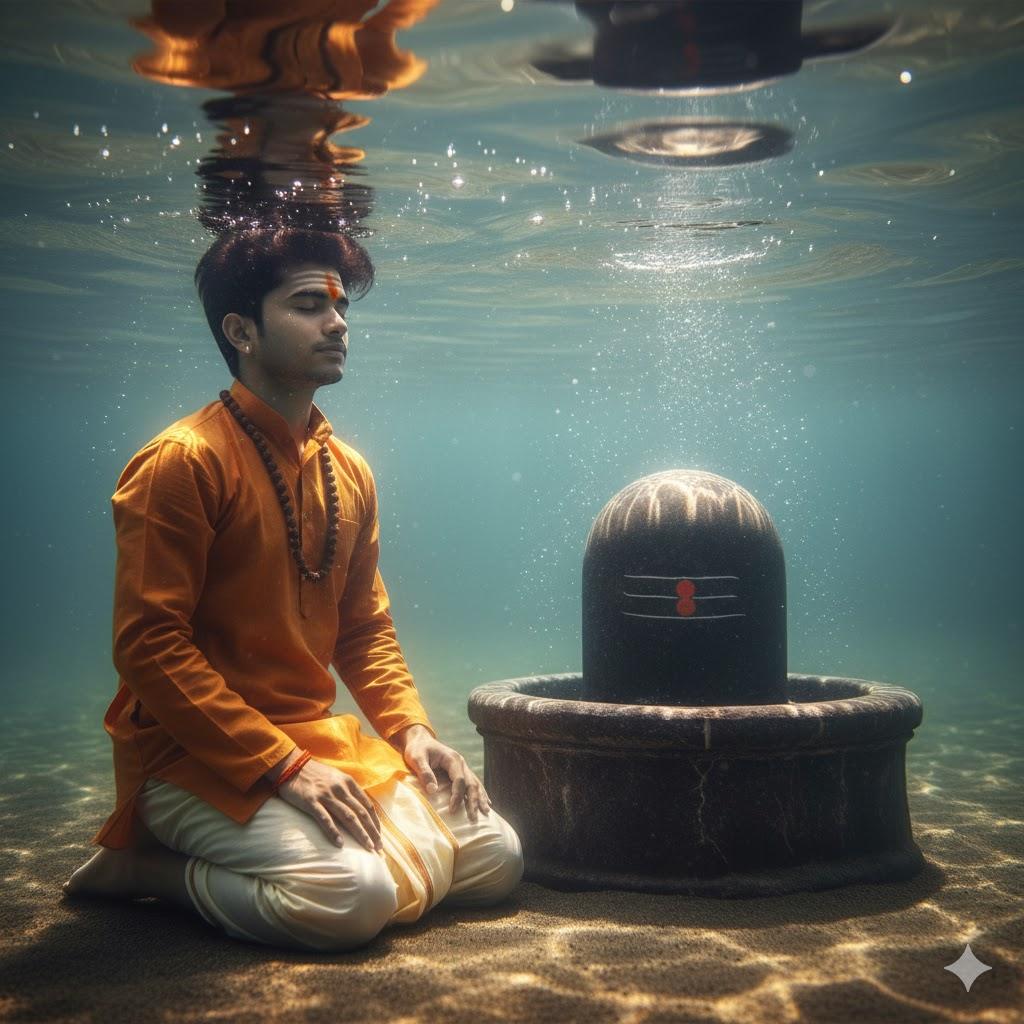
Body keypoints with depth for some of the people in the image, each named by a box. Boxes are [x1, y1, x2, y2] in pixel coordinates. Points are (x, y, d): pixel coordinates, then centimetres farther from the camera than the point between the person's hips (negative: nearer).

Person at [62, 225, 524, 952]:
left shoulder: (349, 471, 9)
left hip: (320, 743, 8)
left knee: (496, 859, 3)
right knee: (354, 895, -28)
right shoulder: (182, 462, -13)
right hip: (196, 757, -8)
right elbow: (150, 647, -18)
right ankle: (146, 865, -2)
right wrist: (282, 767, -21)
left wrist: (411, 729, -1)